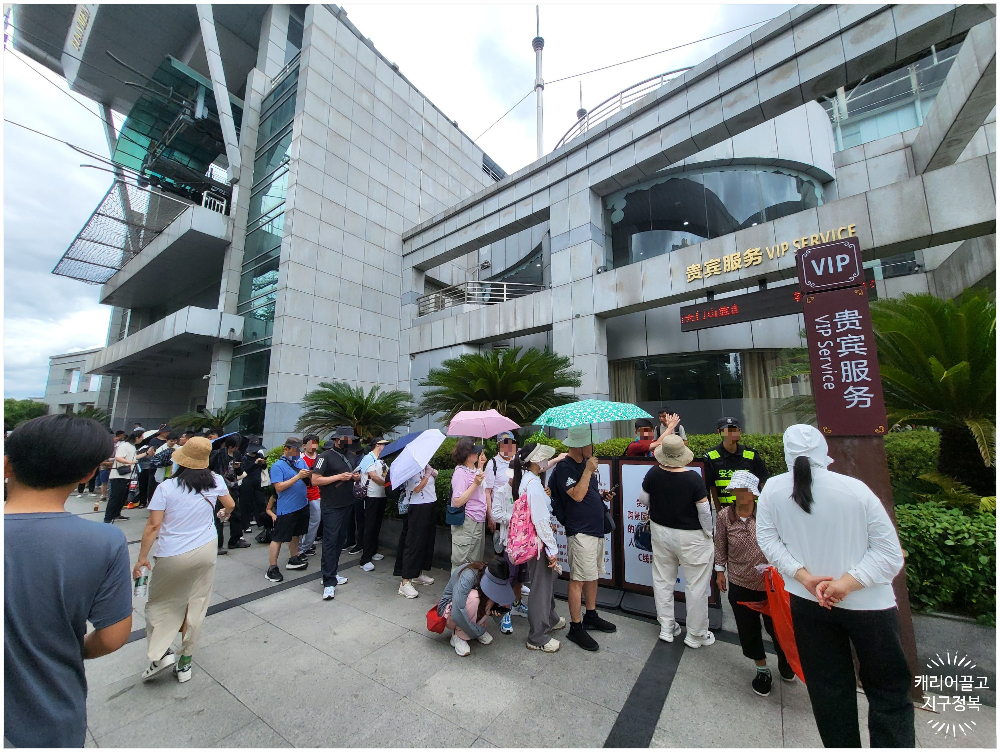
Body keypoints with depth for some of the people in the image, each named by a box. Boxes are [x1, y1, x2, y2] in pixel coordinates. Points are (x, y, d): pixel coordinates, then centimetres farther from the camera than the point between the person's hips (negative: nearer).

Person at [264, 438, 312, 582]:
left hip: (302, 505, 7)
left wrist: (308, 475, -16)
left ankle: (293, 559, 36)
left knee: (296, 533, 21)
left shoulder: (301, 461, 5)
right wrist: (298, 477, -24)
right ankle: (272, 568, 13)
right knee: (278, 538, 2)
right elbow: (279, 487, -20)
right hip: (286, 509, -7)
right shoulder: (277, 466, -13)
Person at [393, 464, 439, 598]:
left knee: (428, 541, 16)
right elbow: (417, 488, -20)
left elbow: (435, 475, 8)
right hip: (418, 508, -9)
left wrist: (431, 471, -10)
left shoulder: (425, 464, 10)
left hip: (431, 505, 9)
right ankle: (405, 582, 3)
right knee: (414, 543, -5)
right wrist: (427, 474, -14)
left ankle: (418, 573, 30)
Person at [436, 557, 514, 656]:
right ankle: (458, 636, -12)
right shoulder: (468, 576, -35)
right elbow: (457, 614, -40)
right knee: (472, 597, -35)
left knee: (493, 596, -21)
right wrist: (478, 632, -28)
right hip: (449, 612, -5)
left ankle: (479, 628, -2)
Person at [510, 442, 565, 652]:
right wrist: (552, 550, -18)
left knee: (548, 580, 27)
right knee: (541, 586, 6)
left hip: (536, 539, 10)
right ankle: (537, 638, 25)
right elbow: (540, 521, -24)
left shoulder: (527, 479, 4)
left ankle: (550, 619, 48)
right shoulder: (534, 484, -26)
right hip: (539, 541, -10)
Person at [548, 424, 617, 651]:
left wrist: (602, 495, 4)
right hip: (580, 531, -9)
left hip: (596, 528, 9)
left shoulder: (585, 463, 11)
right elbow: (577, 495, -25)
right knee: (578, 579, 1)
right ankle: (575, 628, 14)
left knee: (593, 575, 20)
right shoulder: (564, 467, -17)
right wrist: (588, 470, -23)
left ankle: (591, 616, 36)